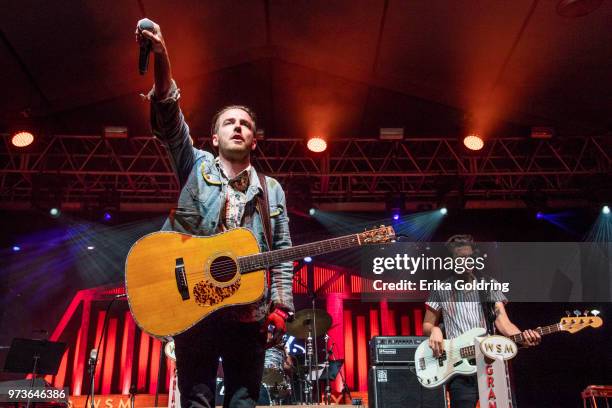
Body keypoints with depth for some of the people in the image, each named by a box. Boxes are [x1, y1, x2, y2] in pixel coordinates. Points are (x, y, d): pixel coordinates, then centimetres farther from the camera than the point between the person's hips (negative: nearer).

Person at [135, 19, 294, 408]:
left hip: (250, 314, 2)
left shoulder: (272, 190, 14)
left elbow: (282, 253, 12)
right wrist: (162, 60, -23)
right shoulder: (196, 166, 9)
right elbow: (170, 122, -7)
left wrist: (281, 306, 1)